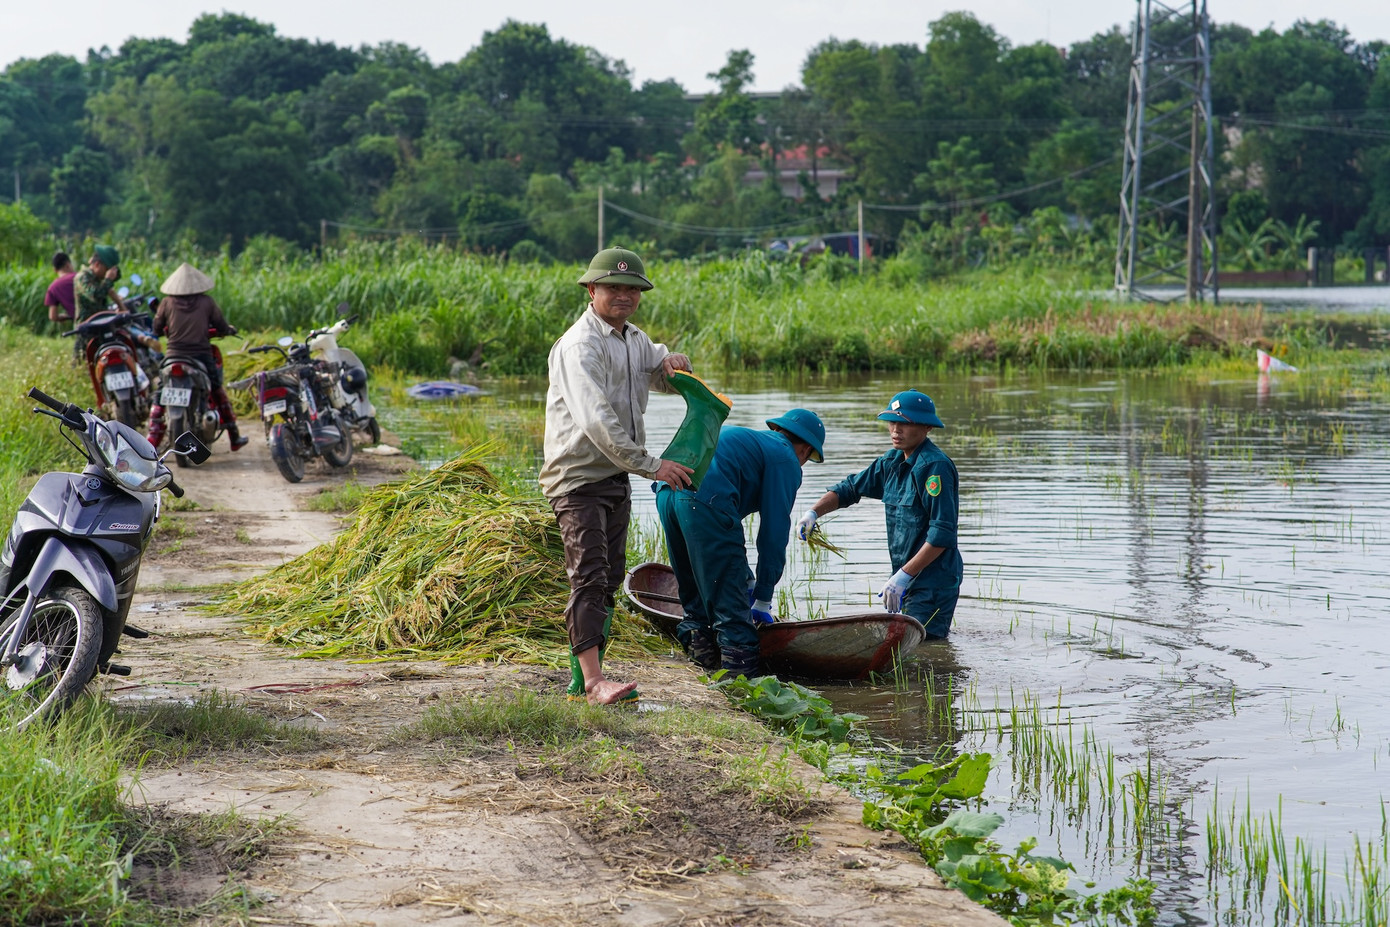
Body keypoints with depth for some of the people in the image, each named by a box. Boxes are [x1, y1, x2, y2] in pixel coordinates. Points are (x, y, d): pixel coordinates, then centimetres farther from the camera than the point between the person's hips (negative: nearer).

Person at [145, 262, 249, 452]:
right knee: (219, 392, 20)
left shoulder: (167, 302, -2)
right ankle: (234, 437, 26)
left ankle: (152, 440, -3)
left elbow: (157, 329, 4)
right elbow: (222, 328, 2)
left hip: (174, 356, 0)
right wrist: (230, 329, 25)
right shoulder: (207, 302, -3)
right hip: (202, 356, 0)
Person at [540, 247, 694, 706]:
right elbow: (596, 419, -26)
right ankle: (593, 681, -19)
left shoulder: (634, 340, 12)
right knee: (589, 576, -15)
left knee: (608, 580, 10)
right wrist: (650, 465, -29)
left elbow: (668, 381, 28)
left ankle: (581, 679, 16)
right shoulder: (580, 345, -17)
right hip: (578, 476, -9)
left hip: (616, 476, 9)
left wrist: (674, 363, 2)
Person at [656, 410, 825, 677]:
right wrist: (763, 601, 13)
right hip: (705, 500, -8)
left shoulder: (738, 435, 36)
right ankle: (740, 677, -5)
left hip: (667, 492, 8)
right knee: (730, 600, -3)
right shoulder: (786, 460, 11)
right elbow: (774, 533, 6)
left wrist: (746, 578, 43)